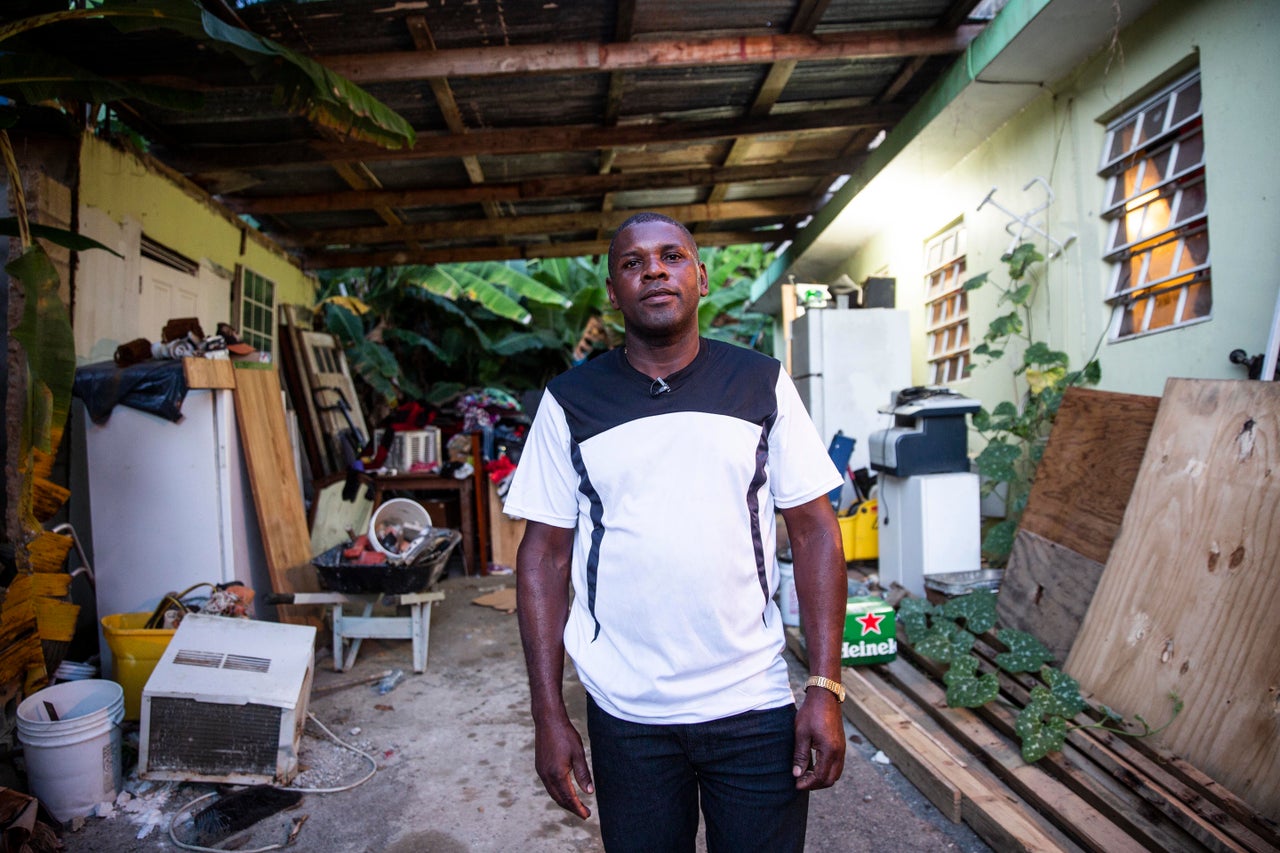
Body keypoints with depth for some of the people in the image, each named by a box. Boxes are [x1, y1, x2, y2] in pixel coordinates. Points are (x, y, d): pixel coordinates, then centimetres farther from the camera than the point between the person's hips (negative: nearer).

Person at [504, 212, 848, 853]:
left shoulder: (762, 385, -2)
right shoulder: (570, 403, -2)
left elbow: (815, 531, -1)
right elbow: (544, 556, -1)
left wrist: (826, 689, -6)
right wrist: (547, 714, -3)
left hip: (754, 705, 0)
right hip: (625, 715, 0)